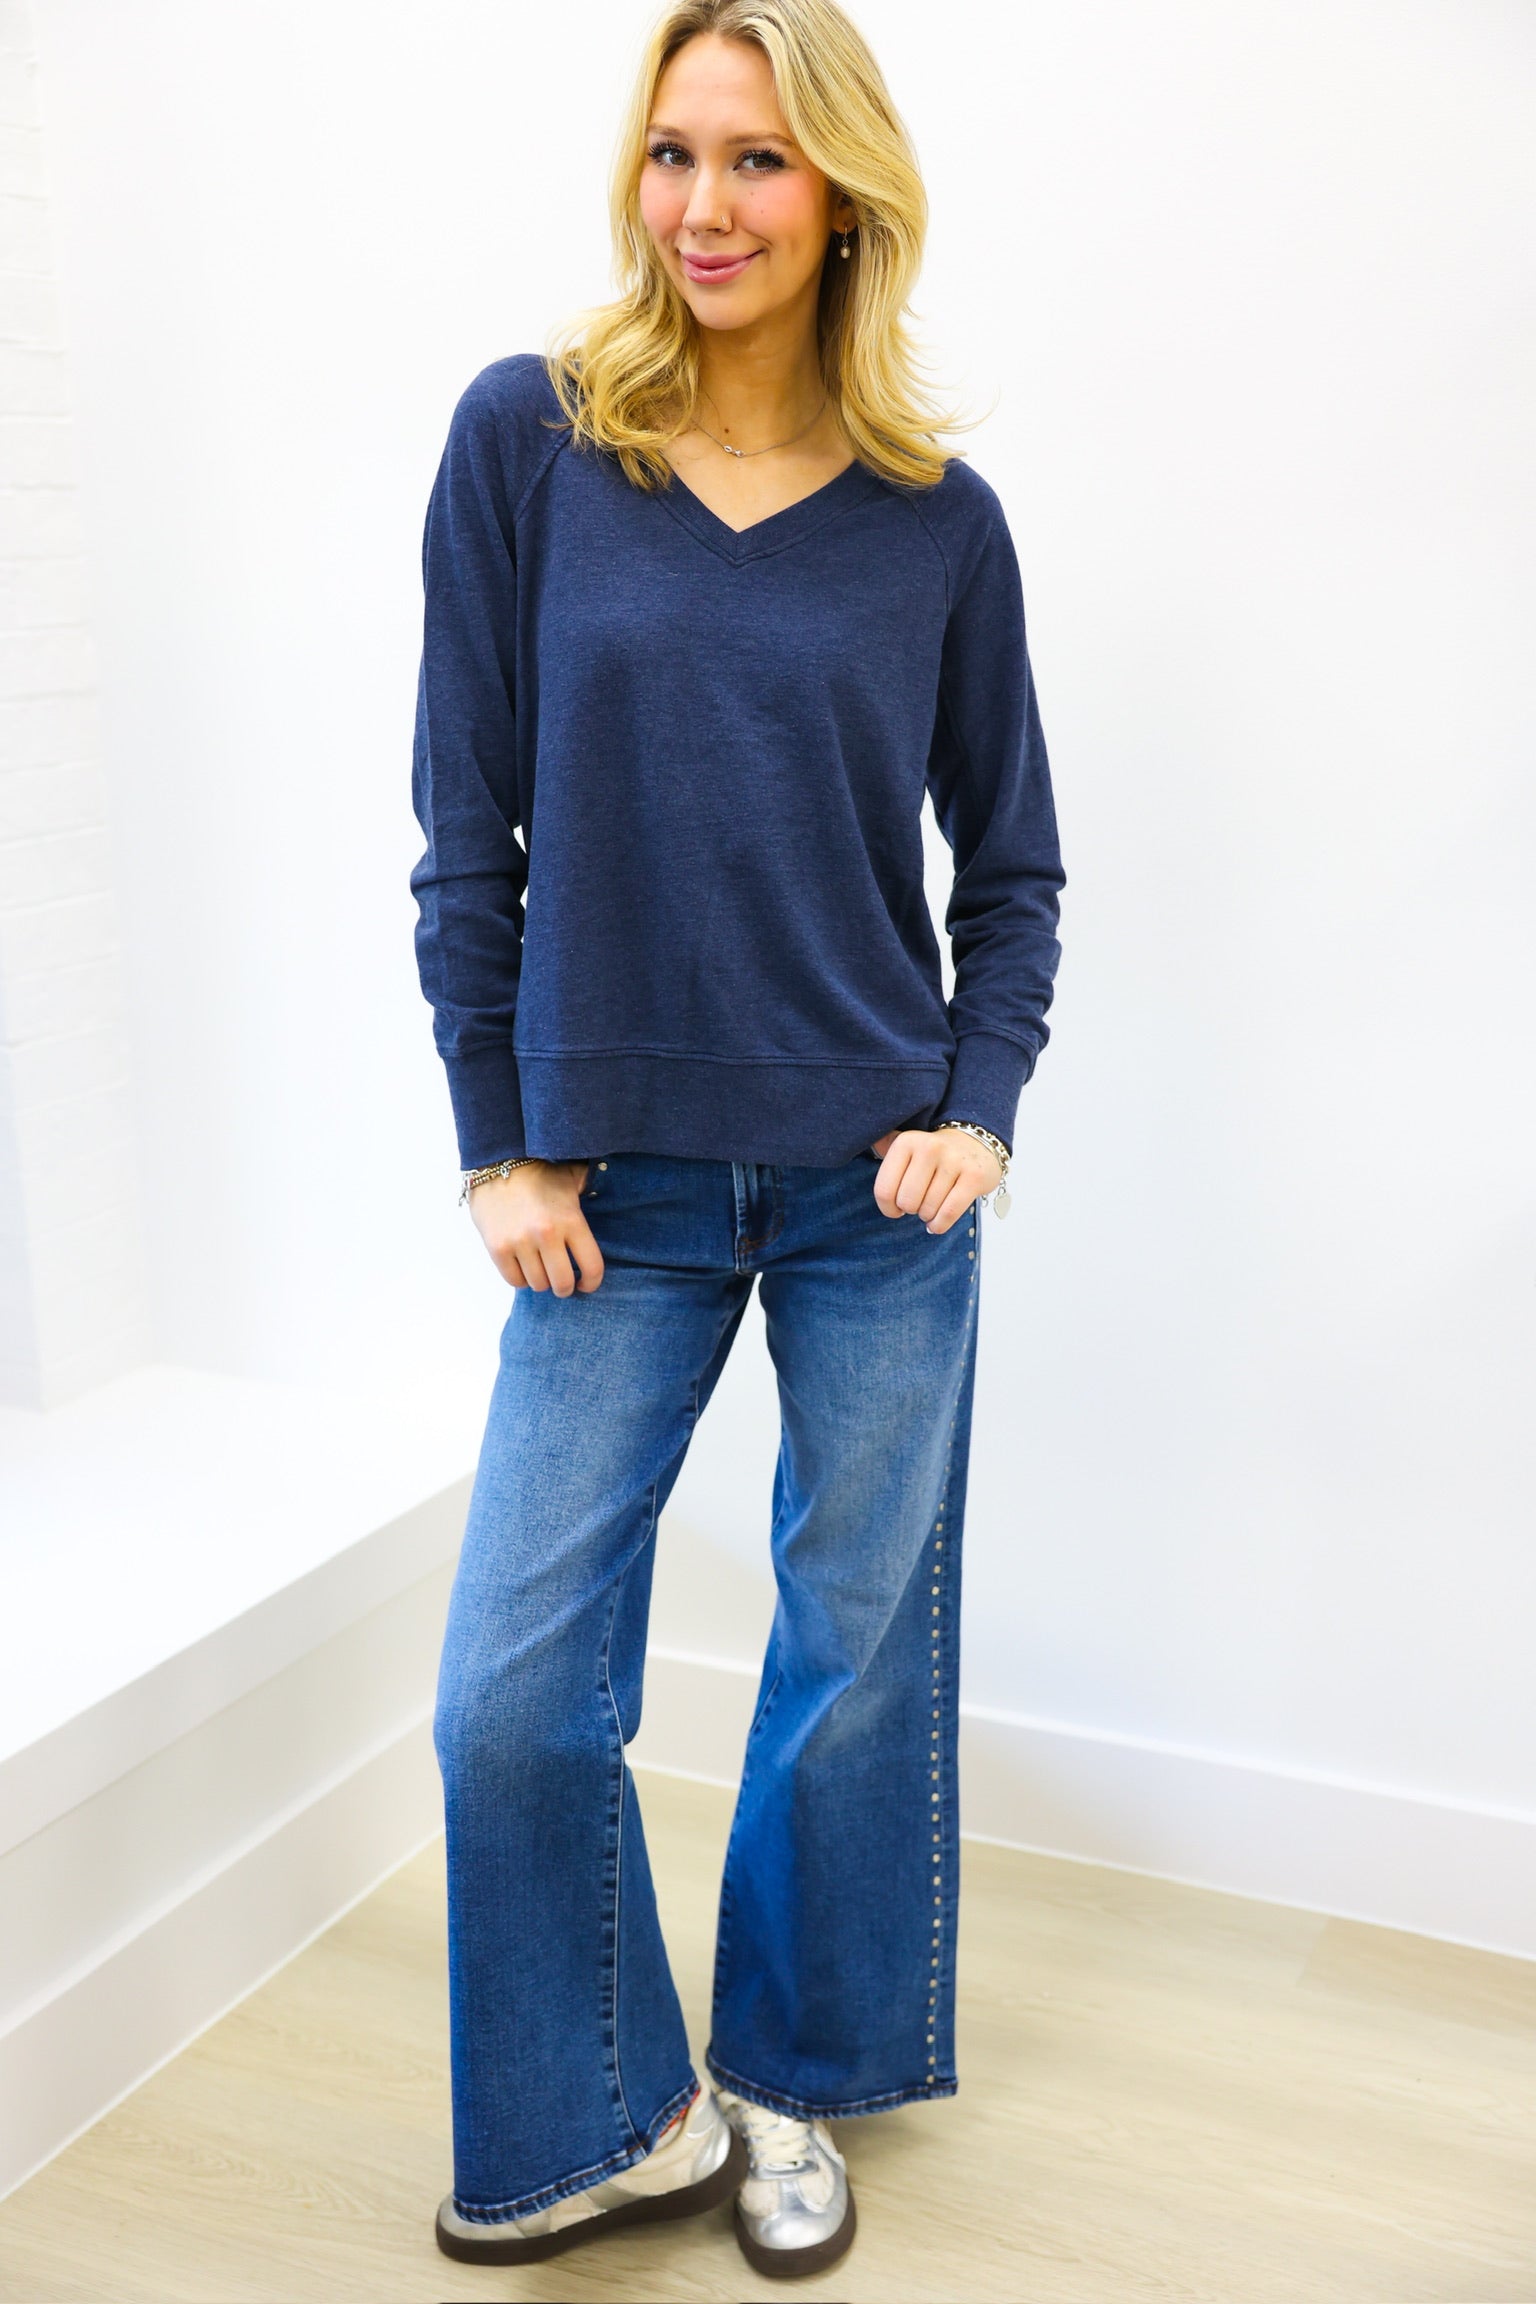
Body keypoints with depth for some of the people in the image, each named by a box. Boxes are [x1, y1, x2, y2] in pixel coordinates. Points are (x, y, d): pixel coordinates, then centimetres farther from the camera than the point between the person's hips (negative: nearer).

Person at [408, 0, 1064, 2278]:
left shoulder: (936, 515, 0)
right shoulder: (527, 439, -3)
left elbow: (1013, 861, 8)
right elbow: (468, 830, -1)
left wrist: (979, 1111, -5)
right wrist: (501, 1146, -3)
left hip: (878, 1184, 1)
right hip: (619, 1187, 0)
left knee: (863, 1644, 11)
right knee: (514, 1692, 0)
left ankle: (791, 2083, 35)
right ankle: (624, 2118, 25)